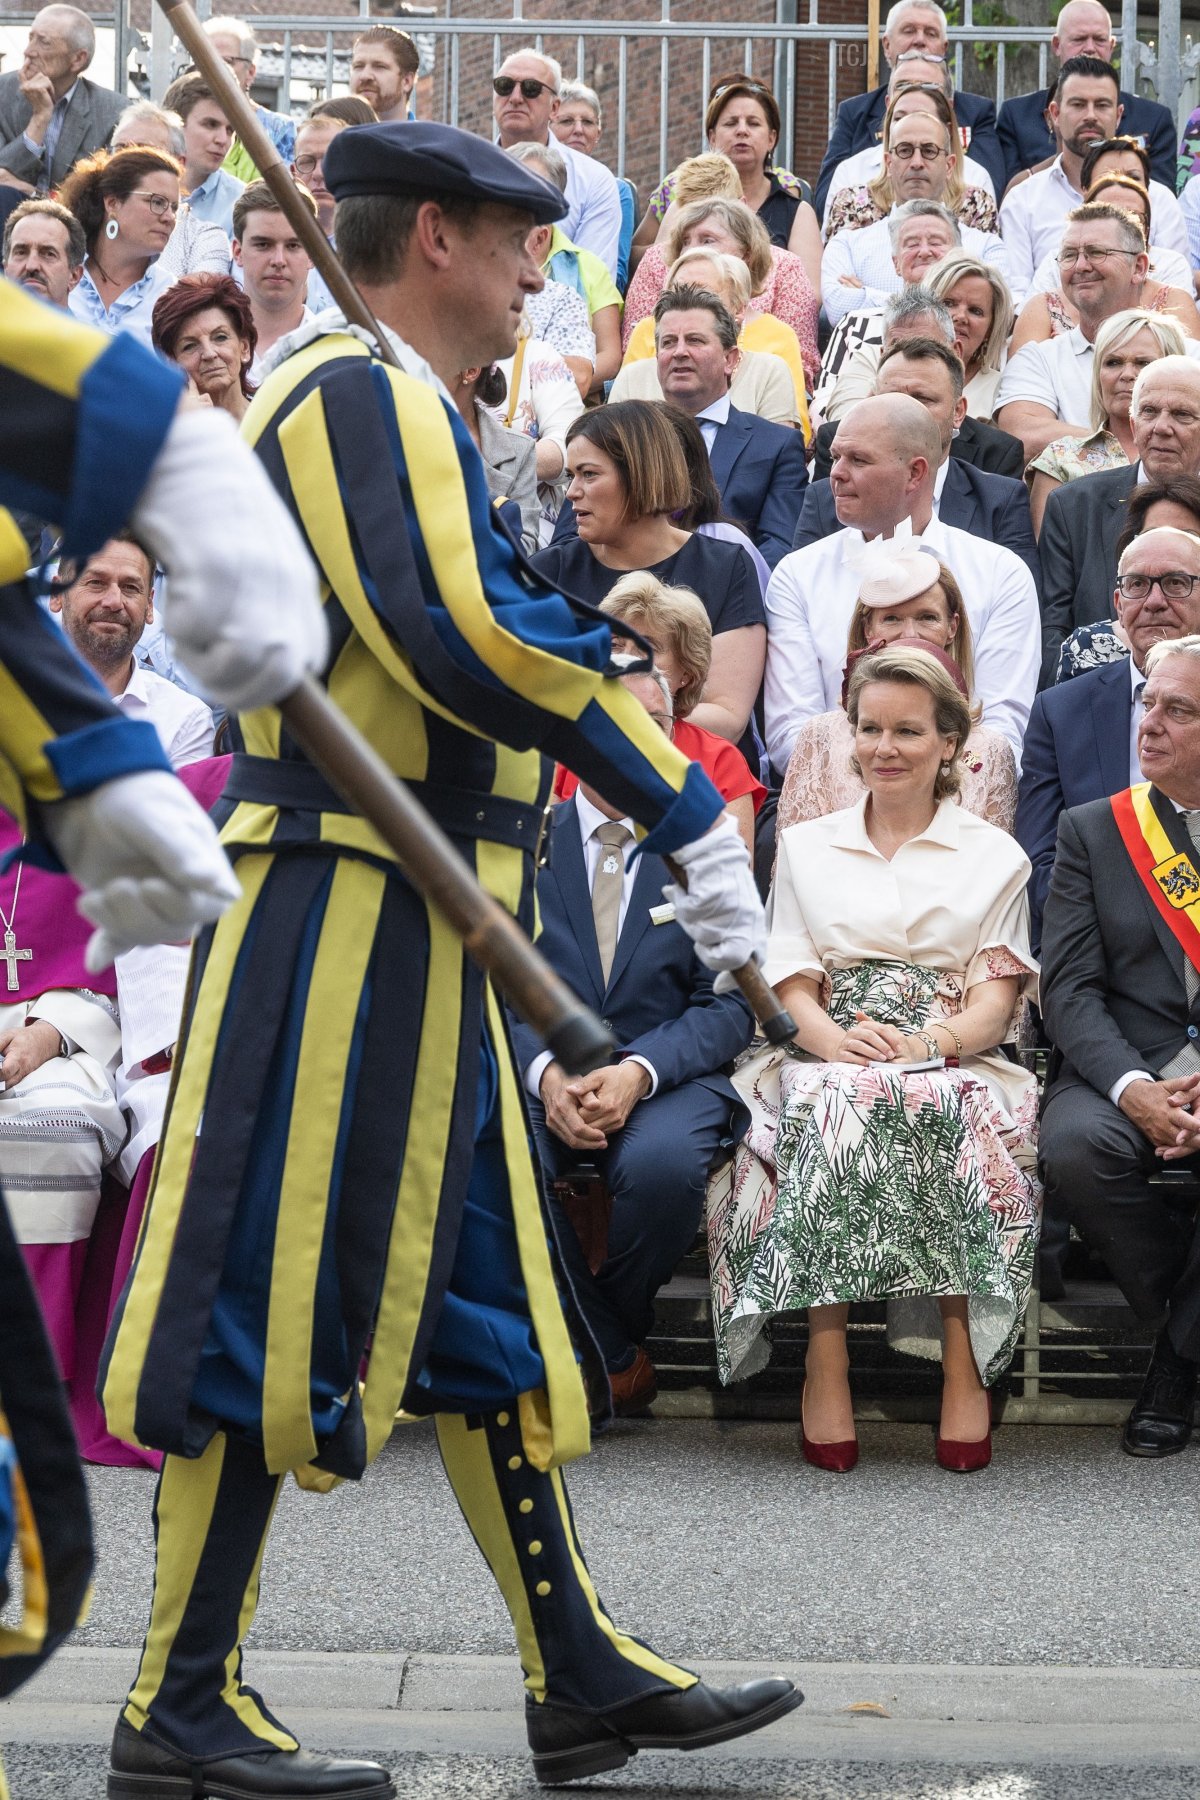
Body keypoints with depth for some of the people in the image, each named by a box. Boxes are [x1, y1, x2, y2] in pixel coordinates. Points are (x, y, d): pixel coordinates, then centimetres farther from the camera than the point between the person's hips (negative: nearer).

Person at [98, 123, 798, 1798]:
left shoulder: (373, 399, 21)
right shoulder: (363, 390, -12)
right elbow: (462, 636, -24)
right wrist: (687, 806, -21)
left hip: (410, 924, 11)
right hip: (359, 907, -11)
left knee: (479, 1299, 12)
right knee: (282, 1304, -5)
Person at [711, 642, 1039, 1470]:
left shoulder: (994, 855, 16)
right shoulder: (805, 847, 20)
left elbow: (998, 993, 5)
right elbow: (792, 982, 10)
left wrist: (933, 1042, -18)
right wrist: (834, 1037, -14)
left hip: (955, 1062, -1)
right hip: (835, 1059, 1)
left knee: (942, 1112, -38)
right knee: (833, 1110, -37)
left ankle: (965, 1368, -39)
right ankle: (825, 1367, -39)